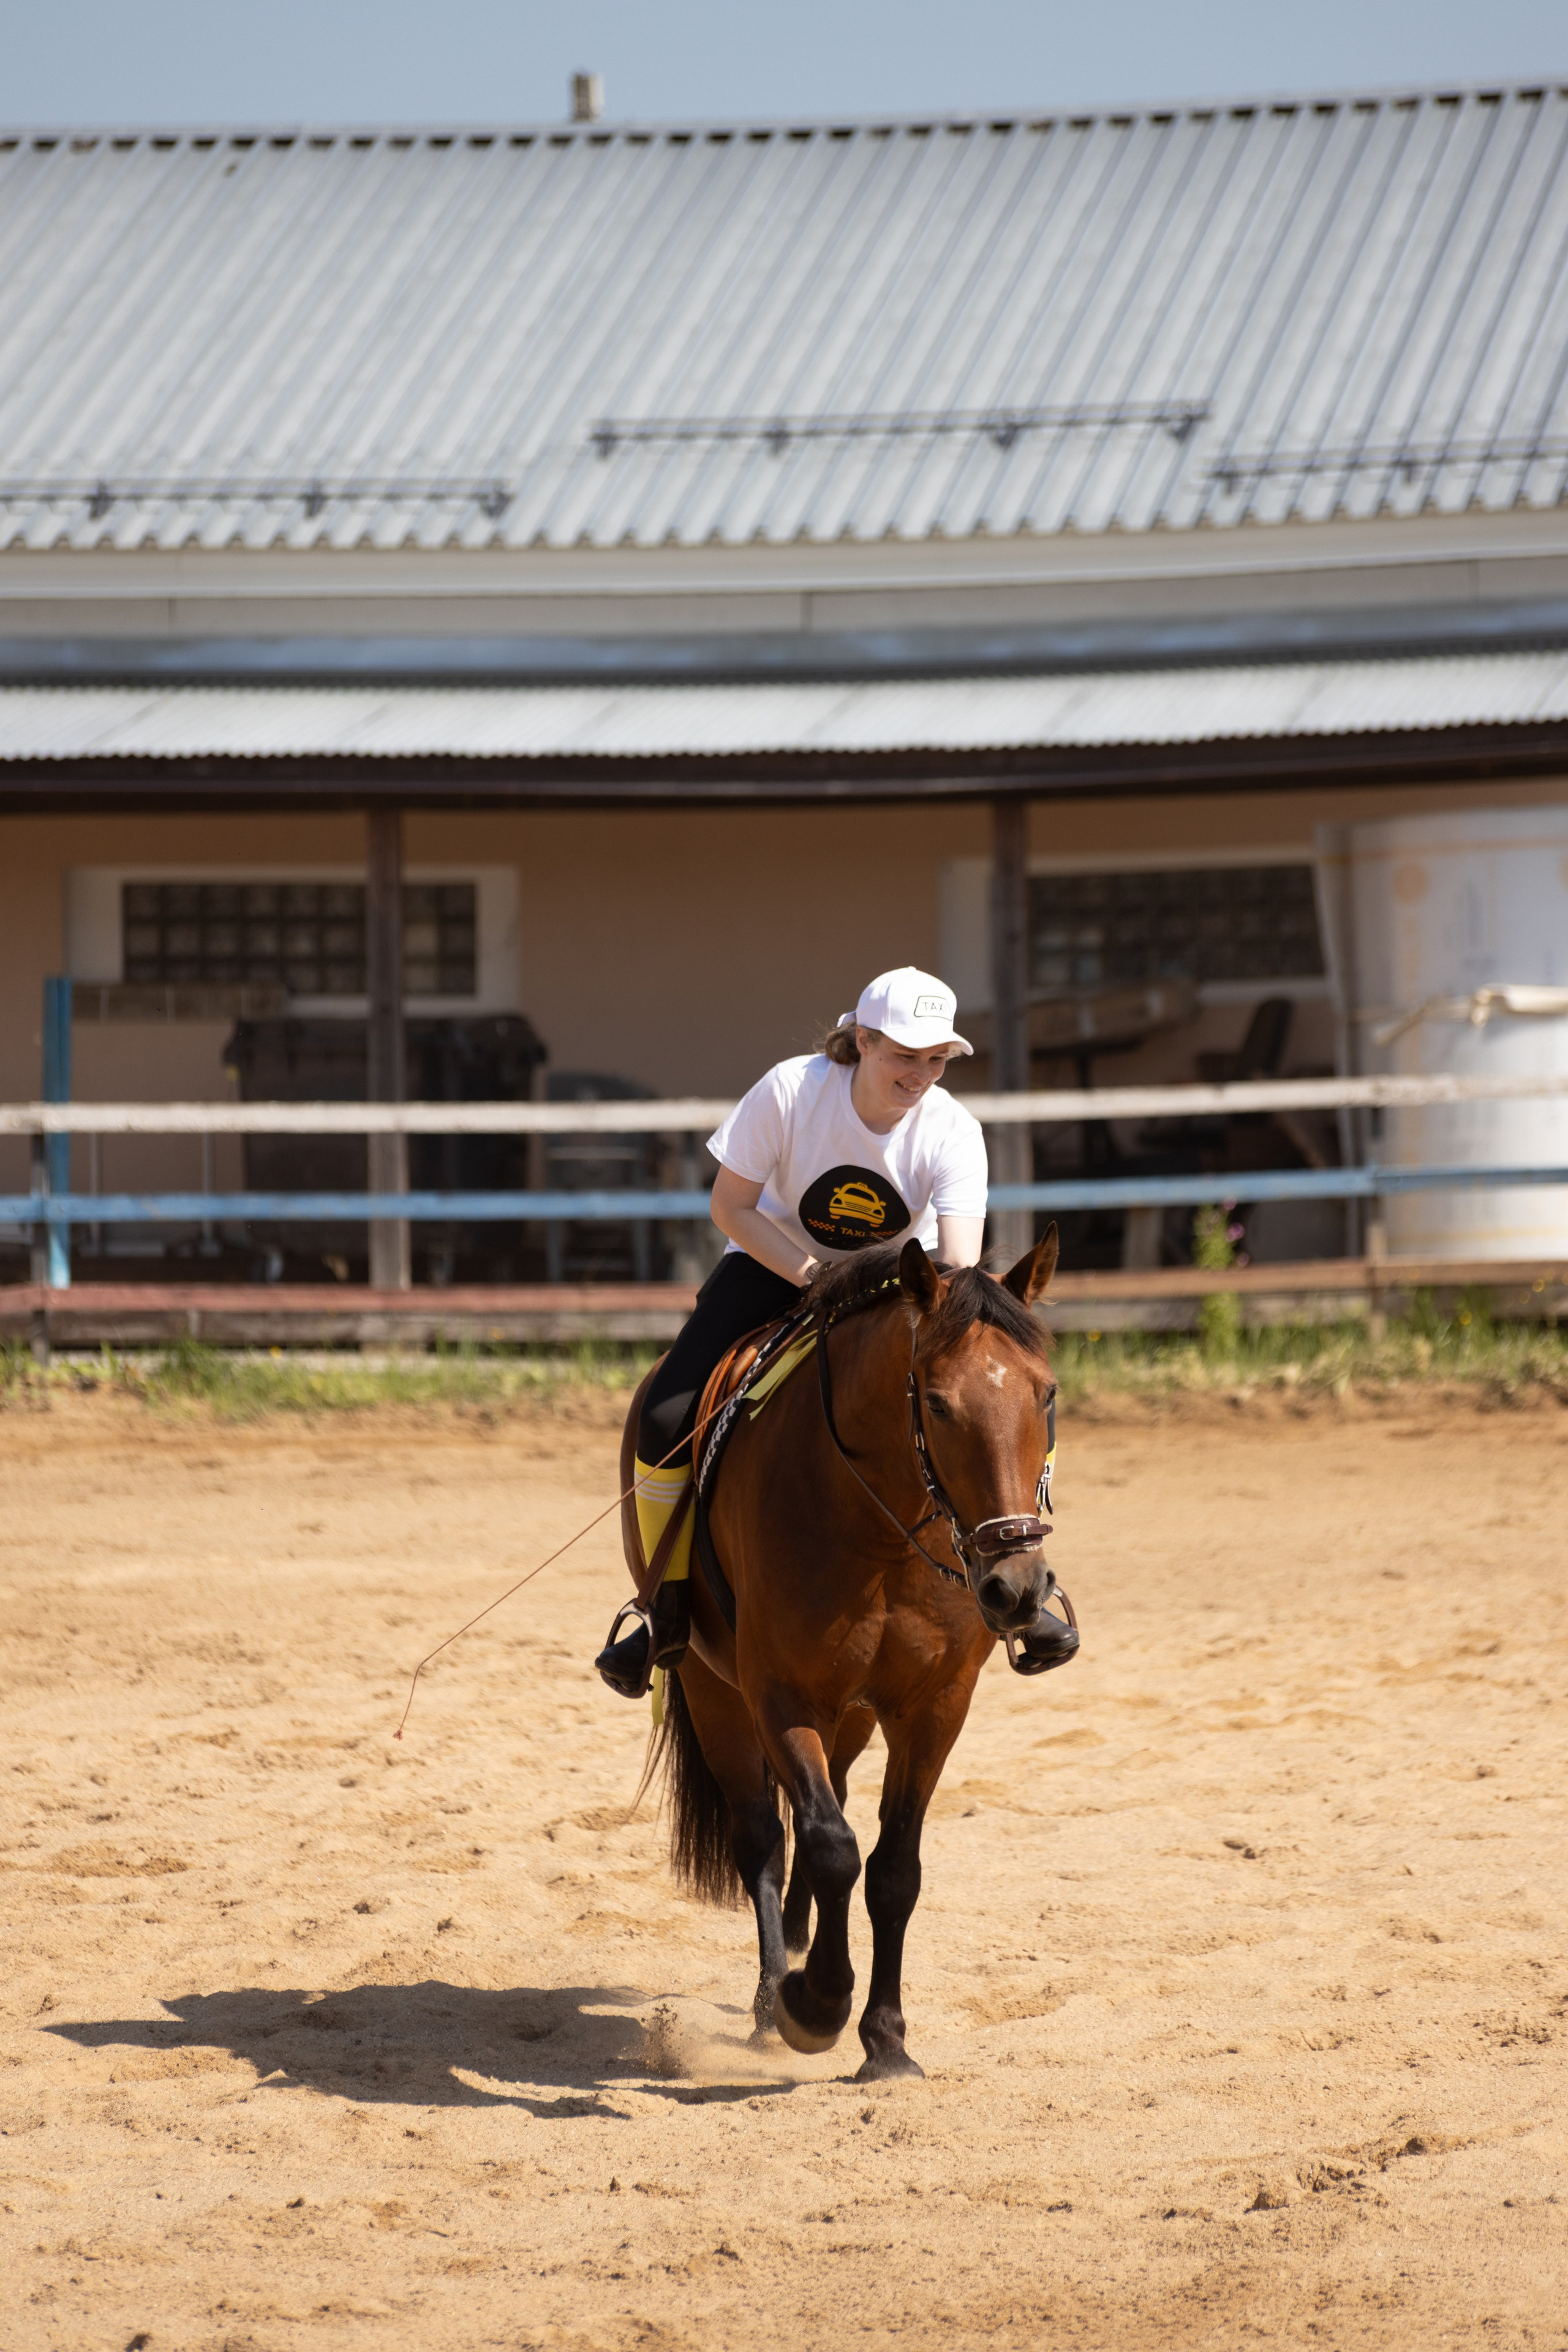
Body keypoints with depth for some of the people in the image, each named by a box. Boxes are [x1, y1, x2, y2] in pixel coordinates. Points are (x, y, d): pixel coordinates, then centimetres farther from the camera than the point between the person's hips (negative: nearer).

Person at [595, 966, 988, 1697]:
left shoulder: (952, 1131, -22)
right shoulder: (791, 1090, -24)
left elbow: (959, 1261, -33)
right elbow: (731, 1206, -15)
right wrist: (813, 1281, -25)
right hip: (775, 1266, -1)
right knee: (667, 1419, -20)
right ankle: (668, 1610, -3)